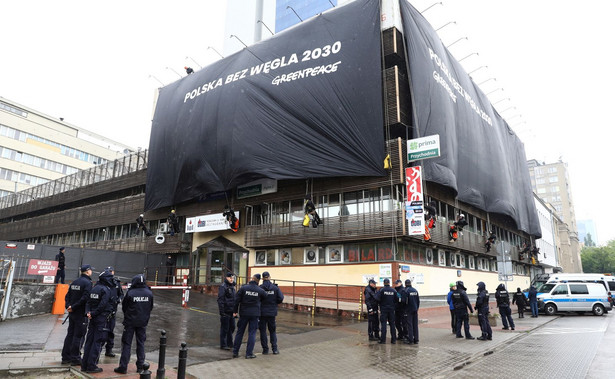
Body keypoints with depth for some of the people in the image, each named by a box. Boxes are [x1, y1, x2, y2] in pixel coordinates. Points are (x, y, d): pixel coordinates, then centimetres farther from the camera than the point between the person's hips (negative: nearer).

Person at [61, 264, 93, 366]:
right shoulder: (87, 283, -15)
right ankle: (75, 358, 7)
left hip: (72, 313, 8)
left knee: (70, 334, 16)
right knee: (78, 335, 1)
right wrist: (73, 307, -14)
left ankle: (65, 357, 23)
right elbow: (85, 298, -24)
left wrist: (68, 306, -1)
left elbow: (67, 296, 9)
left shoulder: (74, 282, 10)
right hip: (81, 313, -8)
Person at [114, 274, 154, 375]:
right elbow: (151, 307, 4)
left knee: (126, 344, 8)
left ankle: (123, 367, 9)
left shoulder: (130, 293, -14)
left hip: (130, 322, -3)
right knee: (141, 344, 12)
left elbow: (124, 307, -2)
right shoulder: (149, 293, -6)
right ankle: (140, 367, 16)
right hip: (143, 322, 3)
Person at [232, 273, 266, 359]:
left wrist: (235, 311, 4)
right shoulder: (261, 291, -5)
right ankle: (249, 353, 7)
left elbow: (237, 300, -4)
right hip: (255, 314, -1)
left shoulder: (243, 288, -5)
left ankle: (235, 352, 18)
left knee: (239, 332, 12)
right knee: (252, 333, 6)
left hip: (243, 313, 1)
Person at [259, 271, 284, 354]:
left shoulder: (260, 288, -9)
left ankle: (265, 349, 10)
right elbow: (281, 298, -8)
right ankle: (274, 349, 10)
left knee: (263, 331, 9)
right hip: (272, 312, 2)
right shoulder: (275, 288, -4)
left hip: (262, 312, -2)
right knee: (272, 331, 13)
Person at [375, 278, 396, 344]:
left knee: (383, 324, 0)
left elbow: (377, 299, -16)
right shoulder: (393, 290, 0)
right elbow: (396, 300, 3)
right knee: (392, 324, 11)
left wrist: (380, 304, 4)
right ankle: (393, 339, 14)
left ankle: (383, 339, -1)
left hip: (384, 309, -3)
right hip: (391, 309, 3)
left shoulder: (381, 290, -10)